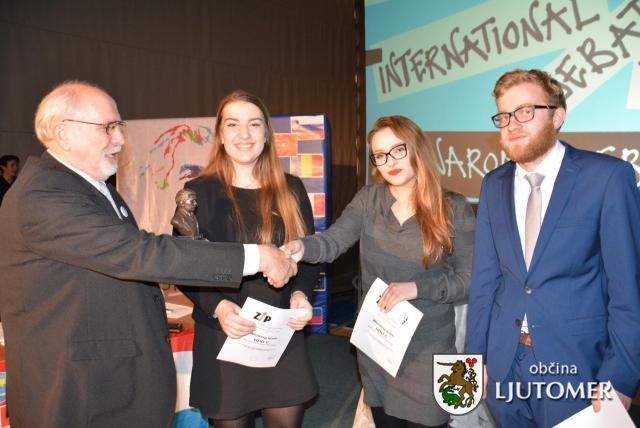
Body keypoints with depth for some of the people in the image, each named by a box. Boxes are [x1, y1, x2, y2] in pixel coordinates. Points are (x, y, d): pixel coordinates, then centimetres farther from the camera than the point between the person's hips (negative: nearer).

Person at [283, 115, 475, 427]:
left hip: (427, 352, -3)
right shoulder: (368, 199, -1)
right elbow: (333, 241, -14)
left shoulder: (454, 209, -9)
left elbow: (469, 280, -10)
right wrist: (301, 247, -35)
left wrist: (416, 287, -24)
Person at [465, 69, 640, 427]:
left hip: (576, 365, -4)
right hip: (503, 364, 4)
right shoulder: (494, 185, 4)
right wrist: (476, 356, 4)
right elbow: (485, 278, 4)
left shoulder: (608, 176, -10)